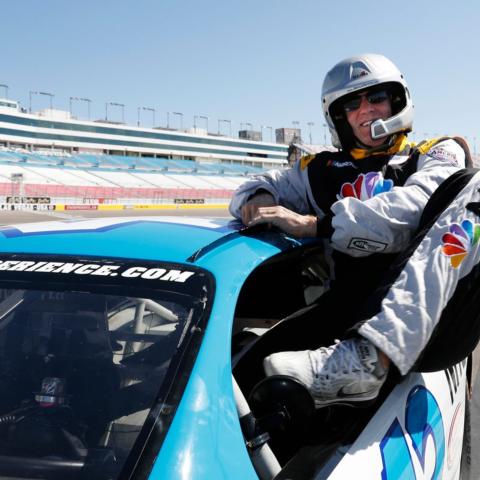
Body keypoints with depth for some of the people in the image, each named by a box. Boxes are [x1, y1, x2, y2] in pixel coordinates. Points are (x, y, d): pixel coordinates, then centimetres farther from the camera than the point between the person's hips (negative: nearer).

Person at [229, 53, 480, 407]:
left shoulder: (438, 154, 18)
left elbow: (417, 207, -4)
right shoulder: (323, 169, 28)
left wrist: (315, 224, -15)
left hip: (433, 323, -2)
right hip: (353, 319, 3)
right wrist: (259, 199, -4)